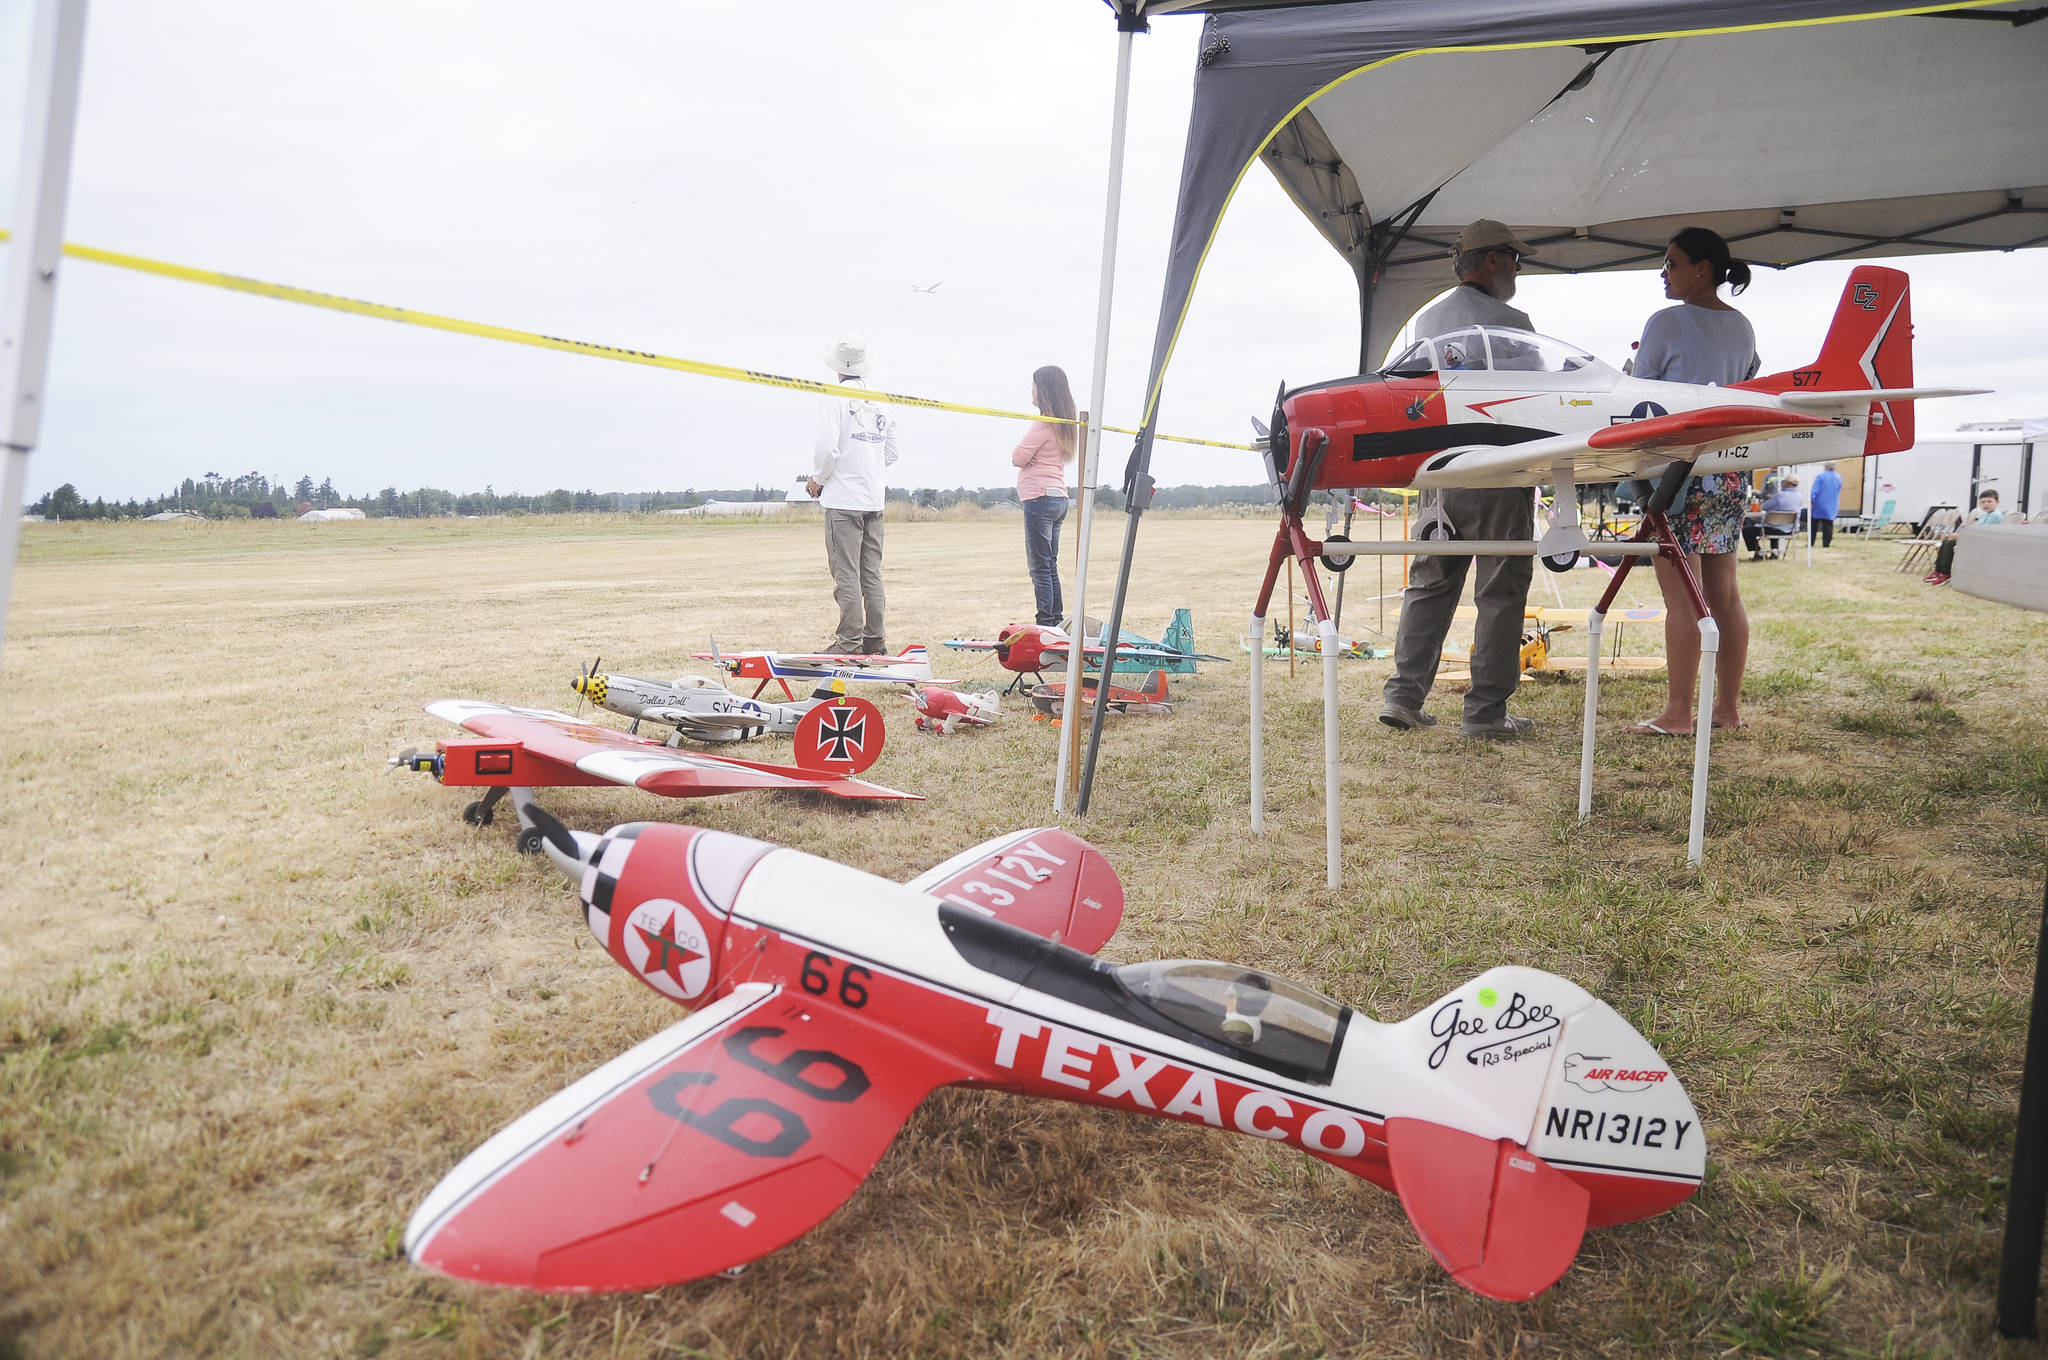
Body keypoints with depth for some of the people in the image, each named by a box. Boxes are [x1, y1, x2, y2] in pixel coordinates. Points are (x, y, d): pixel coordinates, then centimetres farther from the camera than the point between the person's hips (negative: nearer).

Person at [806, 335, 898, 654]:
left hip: (844, 499, -6)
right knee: (872, 573, 11)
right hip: (875, 499, 6)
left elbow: (827, 448, -17)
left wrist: (817, 479, 0)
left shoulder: (833, 400, -9)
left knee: (846, 574, -4)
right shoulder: (880, 402, 9)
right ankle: (874, 640, 14)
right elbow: (892, 451, 15)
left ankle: (849, 641, -4)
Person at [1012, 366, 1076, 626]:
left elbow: (1018, 458, -12)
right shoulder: (1064, 423, 15)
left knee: (1040, 568, -8)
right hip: (1058, 497, 9)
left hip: (1040, 498, -9)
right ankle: (1055, 622, 15)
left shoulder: (1043, 424, -13)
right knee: (1050, 566, 13)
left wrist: (1019, 451, 6)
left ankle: (1046, 624, -10)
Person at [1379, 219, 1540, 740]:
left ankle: (1403, 695, 11)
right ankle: (1486, 711, 3)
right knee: (1500, 593, 0)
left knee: (1428, 584, 13)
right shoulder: (1511, 322, -8)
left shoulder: (1424, 321, 12)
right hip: (1498, 476, -6)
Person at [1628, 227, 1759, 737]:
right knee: (1723, 591, 11)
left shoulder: (1667, 323, -8)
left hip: (1680, 466, -8)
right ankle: (1728, 705, 17)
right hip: (1730, 471, 8)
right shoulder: (1742, 328, 13)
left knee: (1680, 595, -6)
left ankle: (1677, 714, -4)